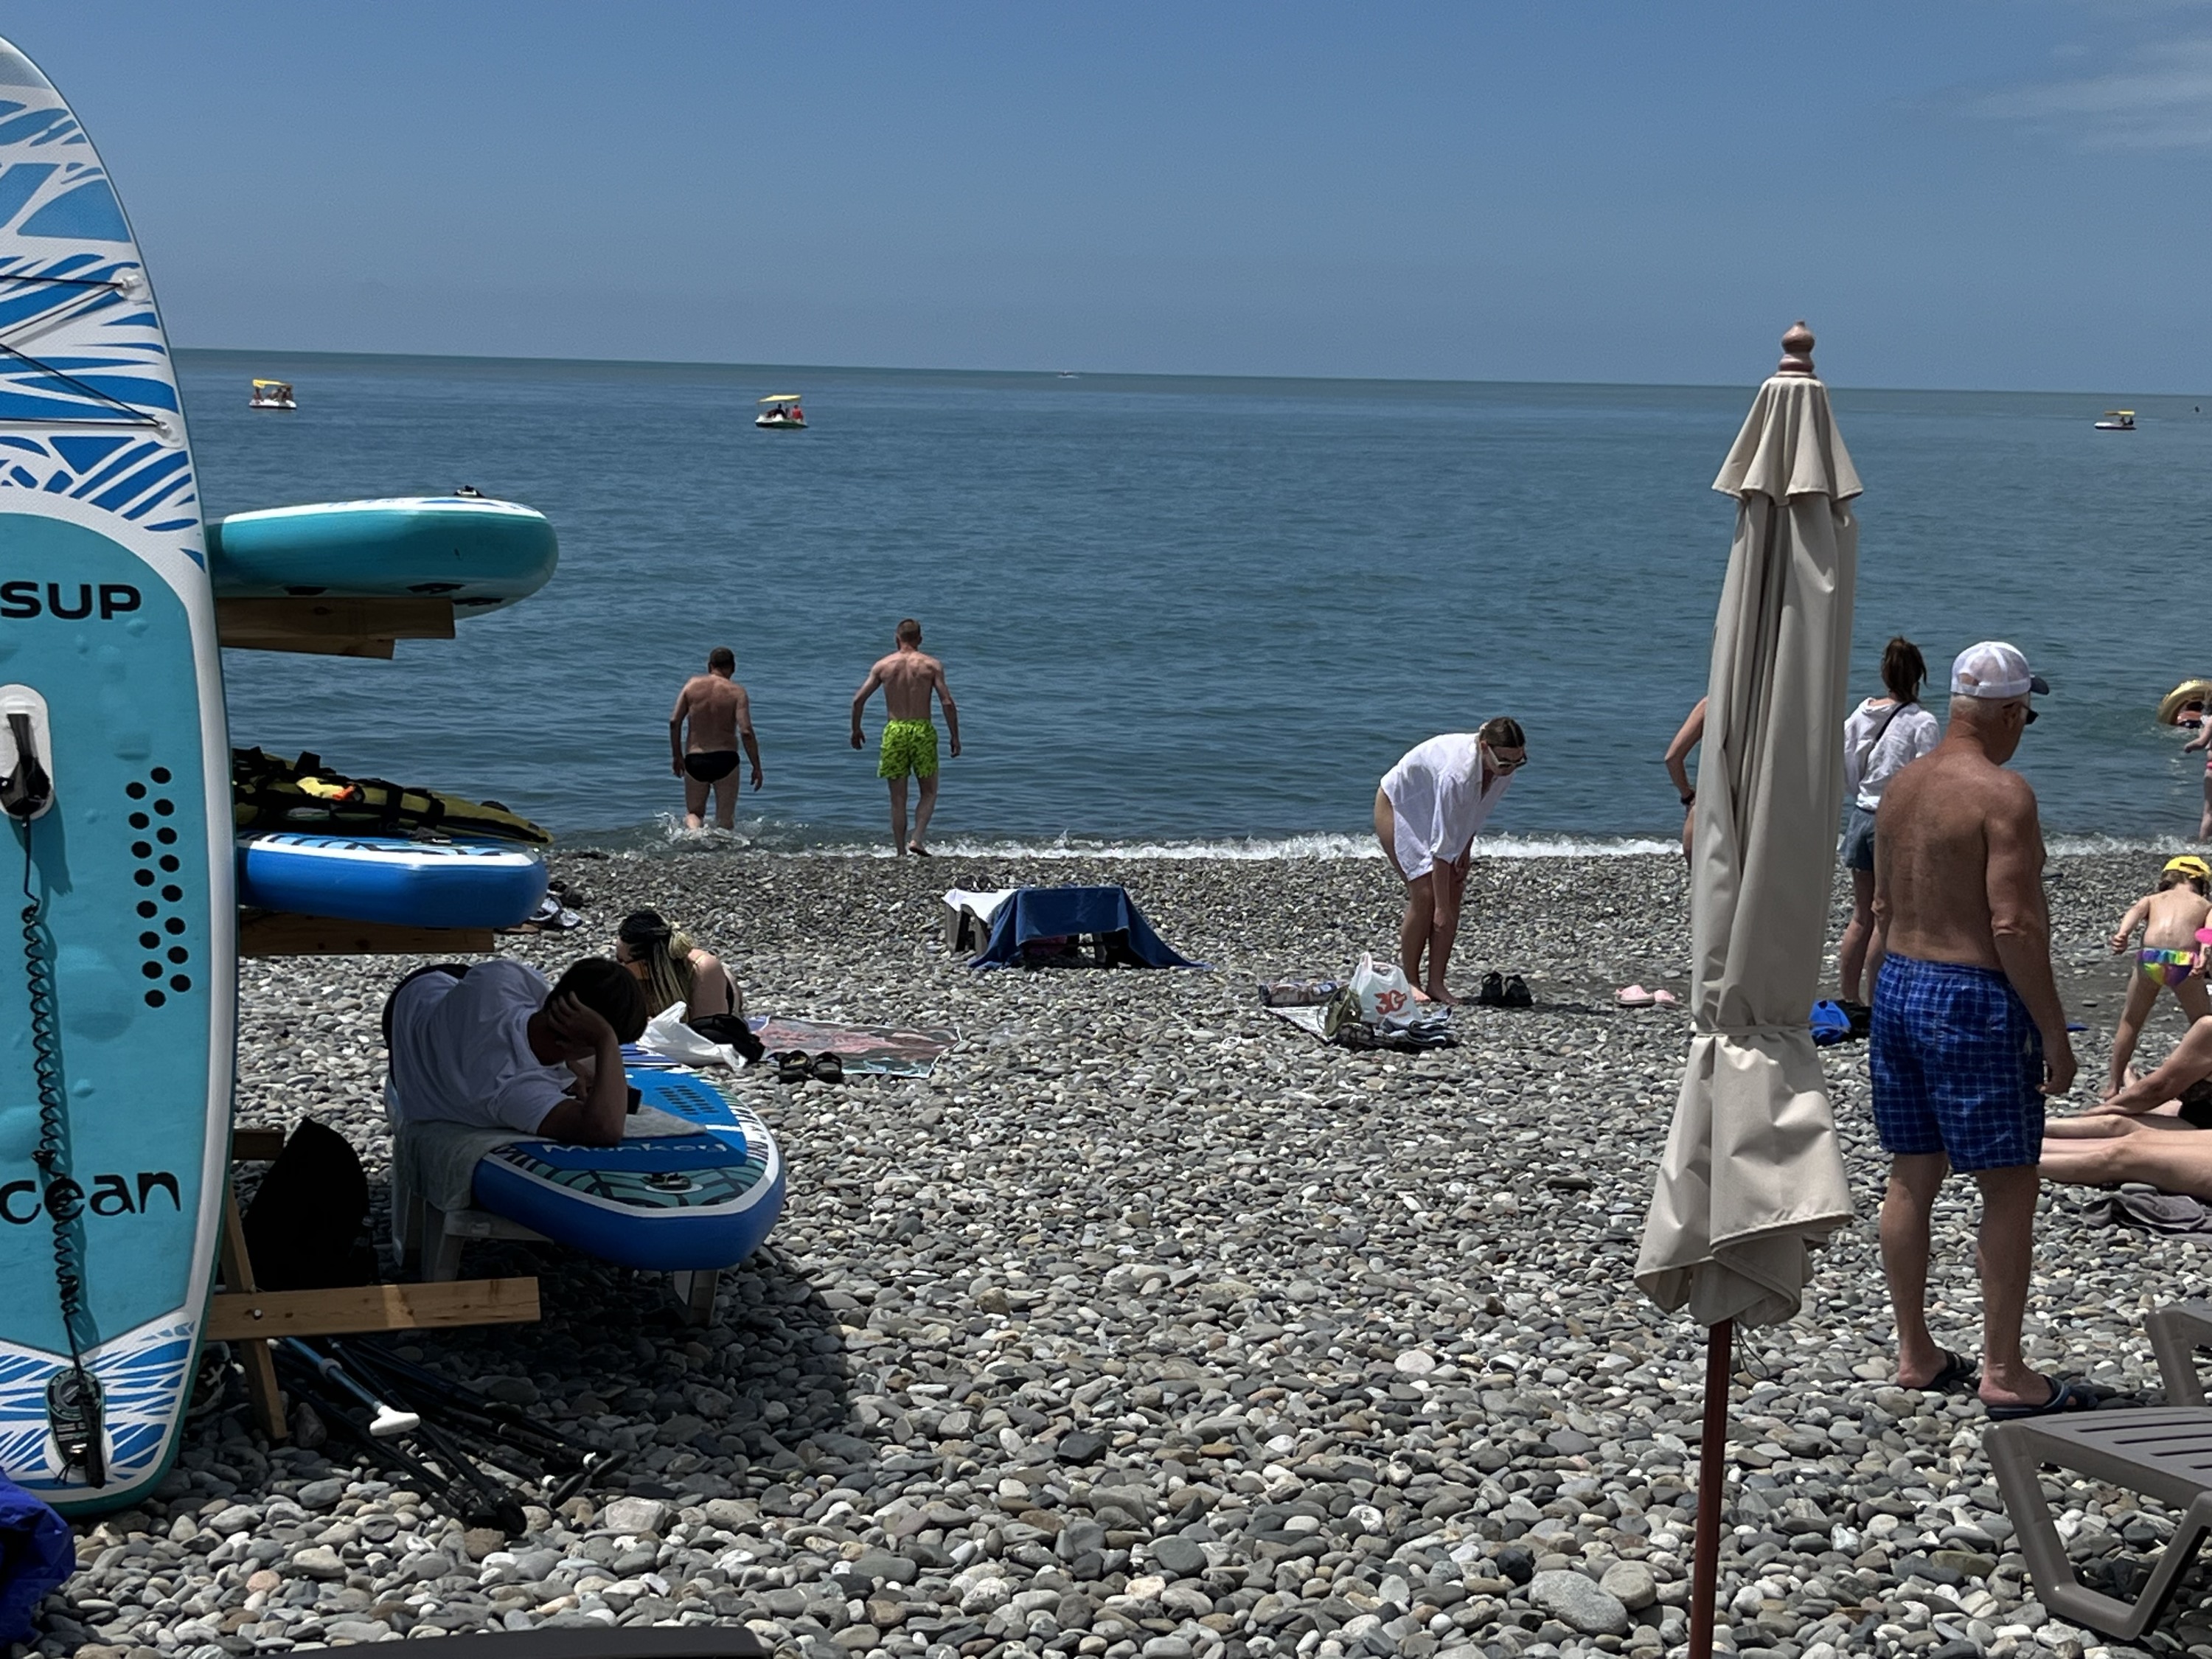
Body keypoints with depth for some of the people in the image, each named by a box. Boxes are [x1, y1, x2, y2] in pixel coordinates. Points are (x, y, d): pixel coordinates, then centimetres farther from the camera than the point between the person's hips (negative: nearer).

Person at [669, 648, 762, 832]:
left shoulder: (692, 685, 2)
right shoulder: (737, 692, -6)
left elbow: (674, 722, -1)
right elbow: (746, 732, -14)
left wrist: (677, 756, 10)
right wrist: (757, 767, -6)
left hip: (694, 760, 2)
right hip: (725, 760, -2)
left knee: (694, 812, 16)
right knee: (725, 818, 11)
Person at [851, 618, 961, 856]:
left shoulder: (883, 665, 4)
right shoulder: (932, 665, 0)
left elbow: (858, 699, 2)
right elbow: (947, 703, -7)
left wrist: (856, 730, 15)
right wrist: (955, 737, 1)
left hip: (894, 731, 1)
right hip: (922, 730, -1)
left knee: (898, 799, 8)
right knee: (929, 792, 13)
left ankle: (901, 852, 7)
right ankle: (917, 840, -6)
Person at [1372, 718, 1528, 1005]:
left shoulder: (1503, 768, -21)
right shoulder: (1457, 773, -42)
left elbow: (1476, 811, 2)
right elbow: (1441, 846, -37)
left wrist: (1465, 852, -4)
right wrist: (1441, 909, -34)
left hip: (1435, 808, 7)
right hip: (1399, 805, -7)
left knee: (1455, 894, -5)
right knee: (1425, 894, -16)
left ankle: (1436, 983, -1)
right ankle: (1409, 982, -3)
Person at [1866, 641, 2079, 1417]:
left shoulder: (1900, 786, 9)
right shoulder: (2003, 793, -16)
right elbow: (2014, 926, -20)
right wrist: (2054, 1036, -14)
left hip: (1899, 985, 8)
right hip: (1974, 1001, -8)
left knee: (1911, 1178, 13)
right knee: (2009, 1187, 0)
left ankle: (1916, 1354, 21)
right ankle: (2004, 1373, 3)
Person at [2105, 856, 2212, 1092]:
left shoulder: (2152, 899, 29)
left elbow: (2135, 911, 5)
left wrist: (2122, 934, -13)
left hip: (2150, 958, 1)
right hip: (2184, 961, -1)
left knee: (2130, 1022, 20)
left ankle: (2115, 1085, 21)